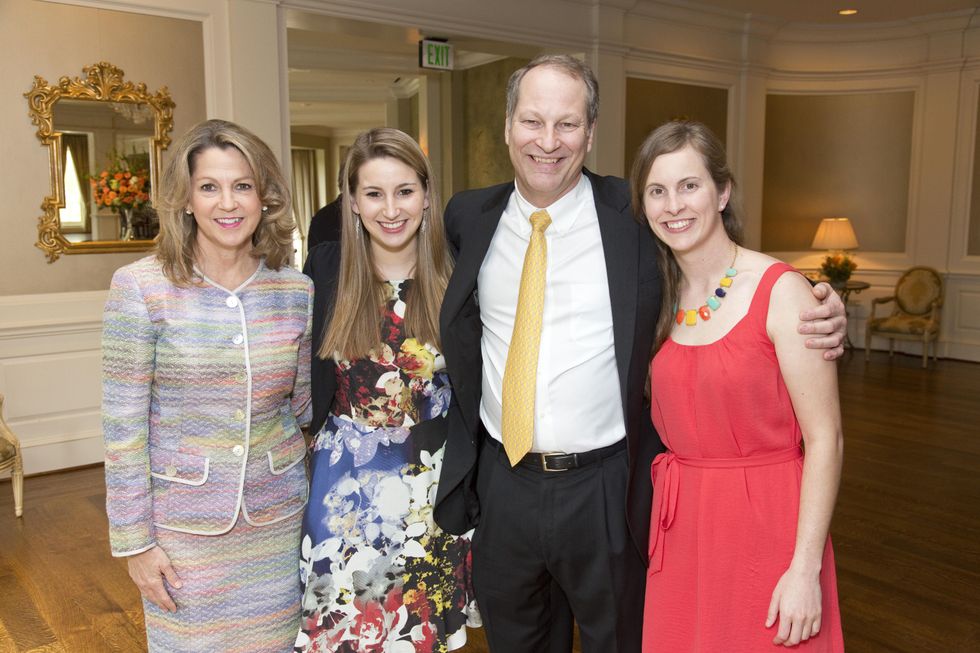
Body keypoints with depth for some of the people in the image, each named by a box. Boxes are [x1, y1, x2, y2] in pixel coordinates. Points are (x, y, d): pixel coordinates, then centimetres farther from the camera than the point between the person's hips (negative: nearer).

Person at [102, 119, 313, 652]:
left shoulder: (296, 291, -2)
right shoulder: (140, 287, -11)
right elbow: (123, 425, -8)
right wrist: (134, 540, -7)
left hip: (277, 519, 3)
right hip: (184, 526, -2)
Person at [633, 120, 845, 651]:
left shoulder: (781, 291, -13)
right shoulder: (659, 299, 3)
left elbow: (825, 438, -13)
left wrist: (806, 568, -16)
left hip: (766, 525, -5)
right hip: (680, 529, 5)